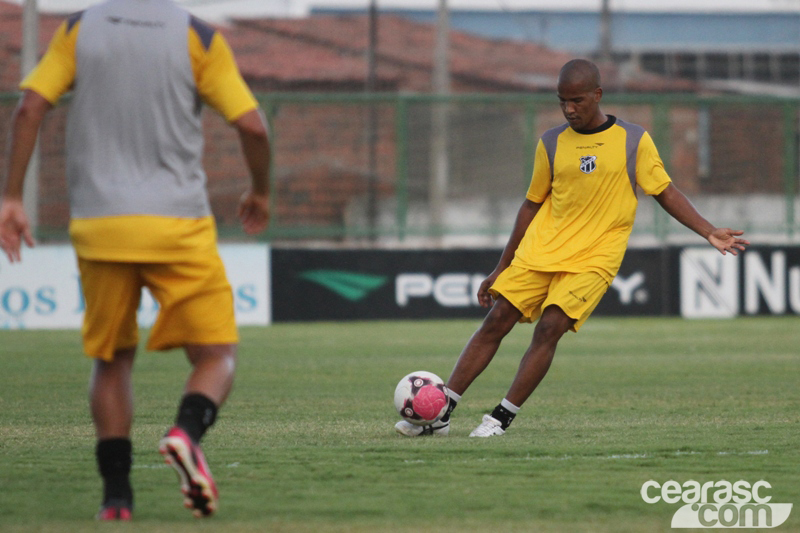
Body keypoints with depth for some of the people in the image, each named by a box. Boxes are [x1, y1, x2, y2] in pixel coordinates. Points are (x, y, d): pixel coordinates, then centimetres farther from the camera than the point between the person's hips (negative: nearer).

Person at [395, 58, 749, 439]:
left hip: (592, 260, -3)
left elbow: (666, 193, 5)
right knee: (495, 322, -5)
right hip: (539, 253, 3)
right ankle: (440, 414, -1)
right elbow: (533, 205, 14)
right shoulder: (551, 144, 7)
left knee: (550, 327, -20)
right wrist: (501, 269, 15)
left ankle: (501, 418, -14)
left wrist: (710, 232, -6)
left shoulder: (633, 141, 0)